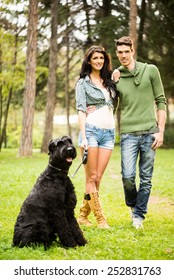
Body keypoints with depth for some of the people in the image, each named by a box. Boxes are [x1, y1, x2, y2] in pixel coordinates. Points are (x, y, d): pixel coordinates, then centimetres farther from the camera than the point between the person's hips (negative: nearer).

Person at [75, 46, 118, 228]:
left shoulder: (109, 81, 19)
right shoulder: (83, 82, 5)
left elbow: (115, 105, 20)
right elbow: (81, 110, -3)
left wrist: (117, 82, 12)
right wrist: (83, 137, -14)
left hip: (109, 132, 5)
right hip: (91, 130, -5)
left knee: (98, 178, 1)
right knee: (91, 177, -4)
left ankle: (83, 216, 9)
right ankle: (100, 218, -3)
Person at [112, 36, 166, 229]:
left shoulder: (150, 71, 4)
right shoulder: (115, 77, 8)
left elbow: (161, 101, 5)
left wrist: (161, 131, -2)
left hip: (149, 132, 0)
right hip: (128, 133, 0)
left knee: (146, 179, 3)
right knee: (128, 176, -9)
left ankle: (139, 215, 18)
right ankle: (132, 204, 20)